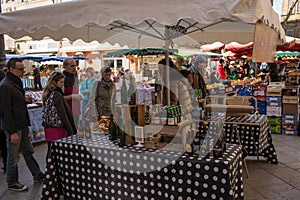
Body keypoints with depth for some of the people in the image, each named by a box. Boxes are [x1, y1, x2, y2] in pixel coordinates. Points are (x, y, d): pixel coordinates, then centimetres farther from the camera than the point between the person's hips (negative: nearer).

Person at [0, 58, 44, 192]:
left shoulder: (17, 82, 11)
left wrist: (24, 99, 2)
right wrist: (12, 132, -21)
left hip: (22, 125, 9)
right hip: (13, 127, -9)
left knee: (28, 151, 18)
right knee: (13, 156, 6)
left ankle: (37, 175, 30)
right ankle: (12, 183, 22)